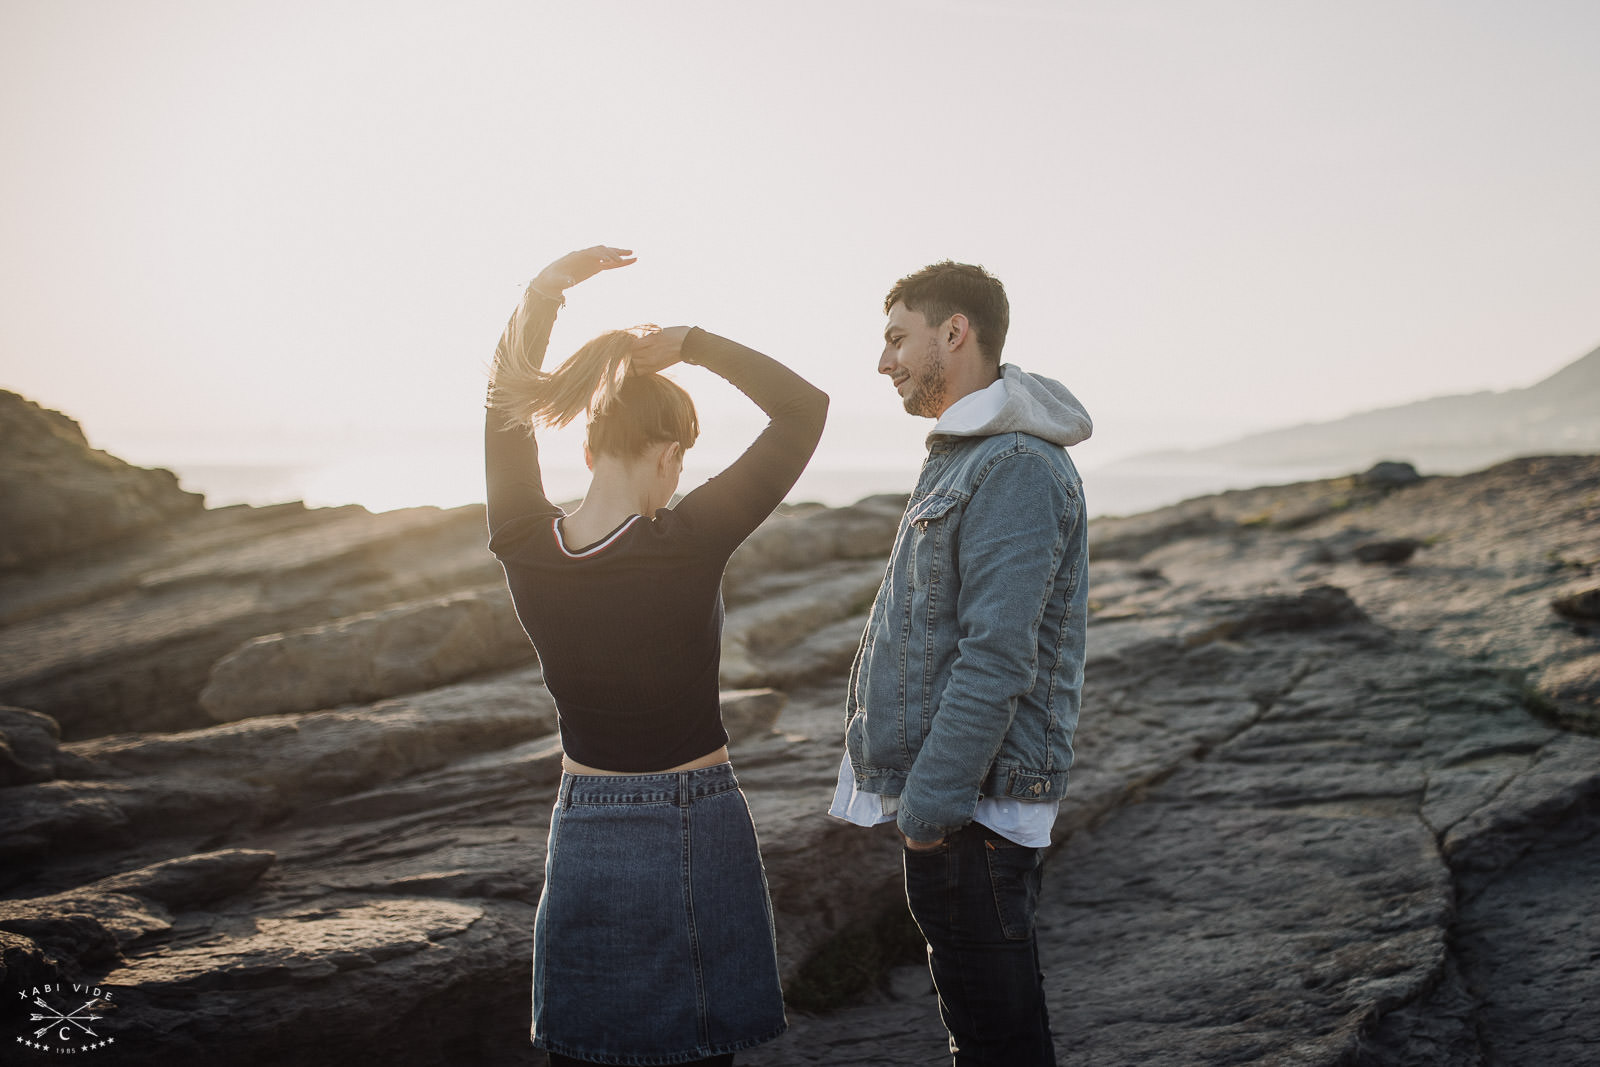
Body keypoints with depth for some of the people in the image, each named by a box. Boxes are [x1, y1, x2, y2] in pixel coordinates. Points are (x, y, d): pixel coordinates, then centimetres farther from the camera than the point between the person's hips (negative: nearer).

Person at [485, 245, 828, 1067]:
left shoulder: (525, 549, -8)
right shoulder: (688, 545, -19)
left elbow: (506, 400, 7)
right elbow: (804, 407, -11)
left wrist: (542, 293, -4)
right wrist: (692, 344, -11)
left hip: (584, 836, 4)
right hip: (693, 834, -4)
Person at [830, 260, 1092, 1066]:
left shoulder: (1018, 470, -17)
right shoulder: (964, 456, 16)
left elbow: (997, 659, -24)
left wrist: (930, 803, -23)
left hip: (971, 803, -10)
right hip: (943, 790, 10)